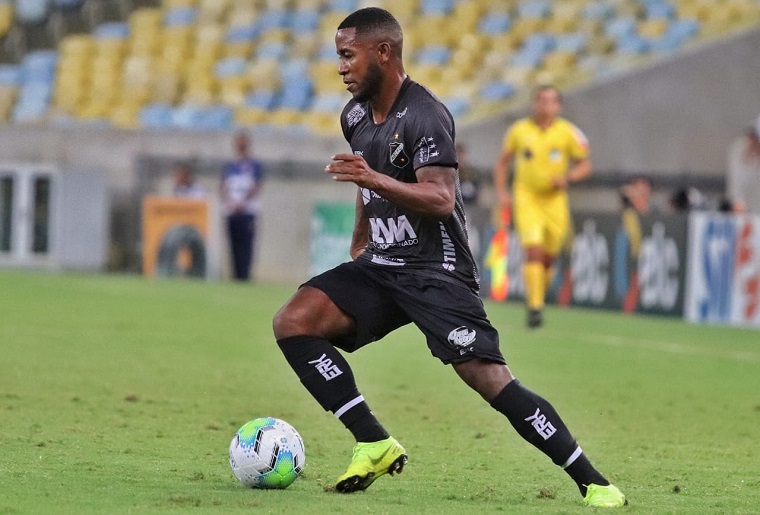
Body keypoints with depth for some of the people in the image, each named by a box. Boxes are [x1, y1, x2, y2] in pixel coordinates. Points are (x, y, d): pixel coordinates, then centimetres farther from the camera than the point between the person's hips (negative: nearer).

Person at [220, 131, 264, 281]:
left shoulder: (255, 165, 4)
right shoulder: (229, 166, 16)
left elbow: (257, 187, -4)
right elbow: (224, 187, 14)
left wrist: (242, 203, -14)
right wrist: (227, 202, -6)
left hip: (247, 211, -4)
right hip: (231, 212, 4)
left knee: (246, 245, -11)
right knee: (234, 245, 3)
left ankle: (244, 275, -14)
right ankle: (236, 275, 5)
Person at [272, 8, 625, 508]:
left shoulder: (425, 117, -16)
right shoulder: (355, 116, 10)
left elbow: (442, 199, -27)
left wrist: (373, 179, -37)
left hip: (435, 272, -8)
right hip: (379, 266, 8)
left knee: (491, 379, -18)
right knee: (292, 322, -12)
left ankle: (593, 483, -11)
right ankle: (375, 443, -9)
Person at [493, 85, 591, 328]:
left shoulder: (568, 132, -1)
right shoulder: (519, 130, 2)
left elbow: (585, 165, 4)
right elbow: (503, 162, 14)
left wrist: (567, 177, -15)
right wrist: (502, 192, 3)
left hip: (555, 199, 1)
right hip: (526, 198, -1)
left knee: (548, 258, 5)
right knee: (533, 249, -18)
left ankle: (538, 297, 29)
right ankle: (534, 307, -20)